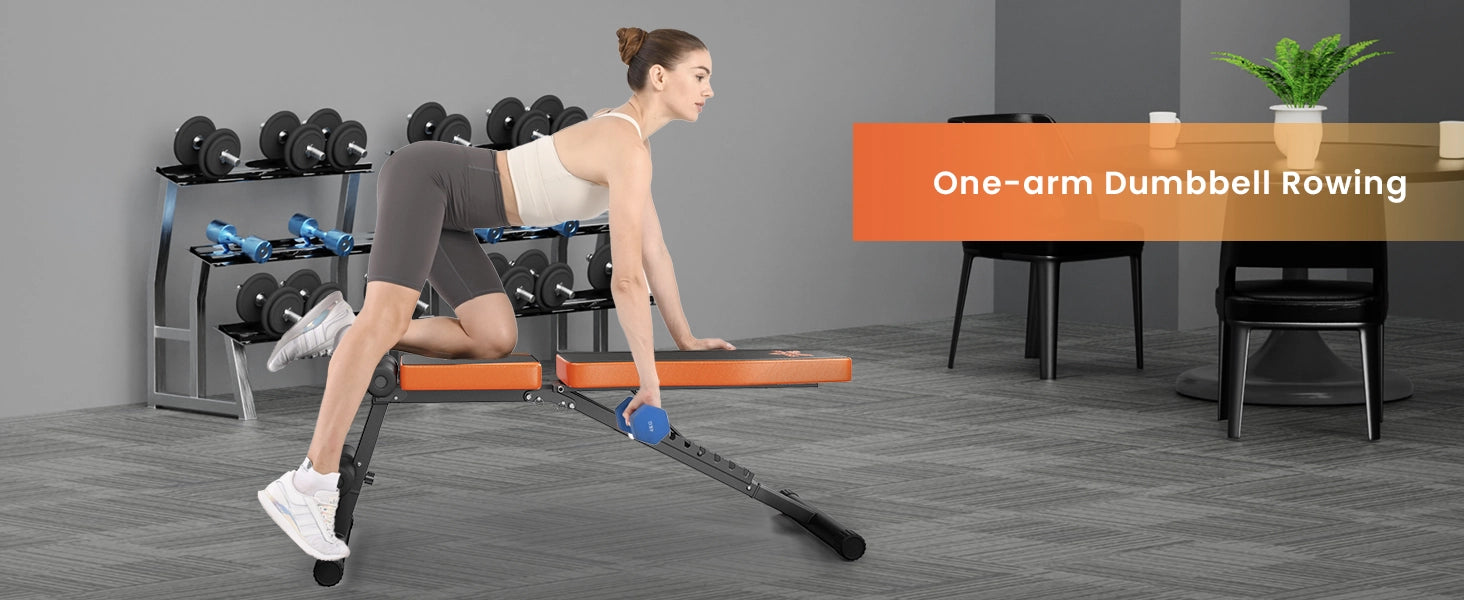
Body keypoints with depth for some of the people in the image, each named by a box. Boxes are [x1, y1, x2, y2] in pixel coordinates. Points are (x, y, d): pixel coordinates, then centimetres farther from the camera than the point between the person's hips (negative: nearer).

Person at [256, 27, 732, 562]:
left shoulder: (627, 137, 11)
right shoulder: (628, 150, -19)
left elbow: (652, 248, 21)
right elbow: (627, 279, -22)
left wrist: (685, 337, 25)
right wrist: (650, 384, -18)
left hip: (444, 203, 10)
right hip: (424, 177, -10)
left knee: (495, 341, 0)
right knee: (388, 316, -28)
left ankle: (343, 330, 3)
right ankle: (309, 485, -38)